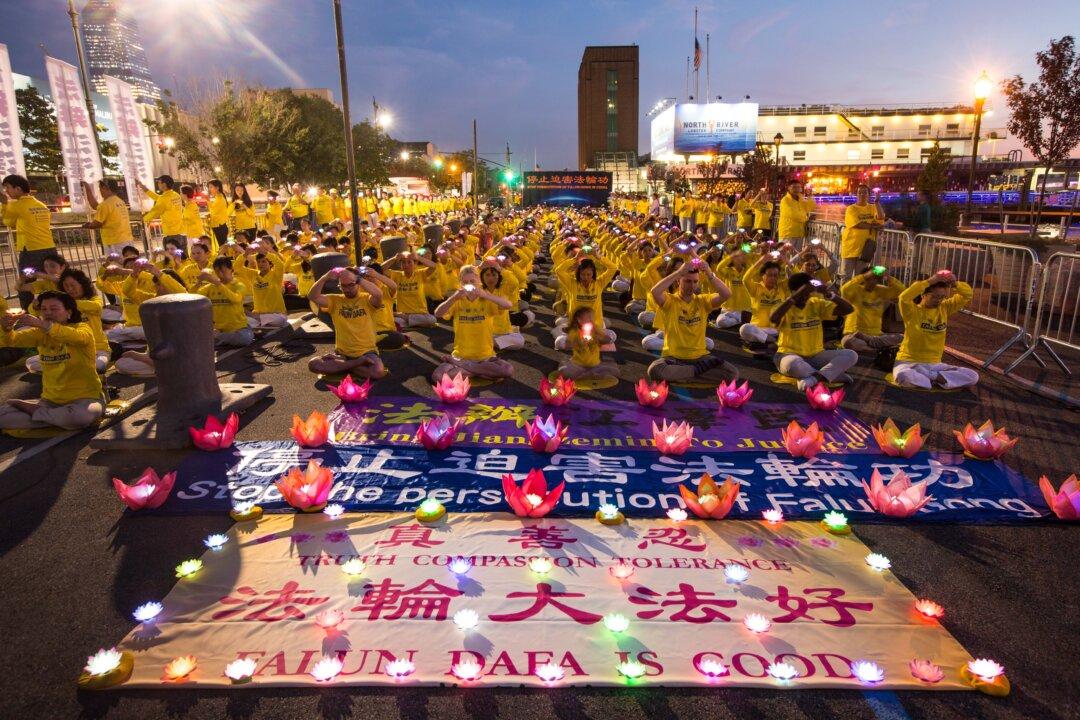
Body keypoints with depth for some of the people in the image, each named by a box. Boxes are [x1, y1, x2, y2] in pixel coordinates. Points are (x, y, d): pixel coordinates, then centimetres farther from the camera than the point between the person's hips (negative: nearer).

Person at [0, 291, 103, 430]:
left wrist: (41, 324, -44)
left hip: (84, 398, -4)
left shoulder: (82, 328, -8)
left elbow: (77, 336, -33)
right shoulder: (40, 333, 8)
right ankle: (60, 418, -5)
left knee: (81, 415, -38)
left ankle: (35, 412, -7)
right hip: (51, 399, 5)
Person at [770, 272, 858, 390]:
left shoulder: (817, 304, 5)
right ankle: (834, 374, -21)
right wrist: (795, 296, -33)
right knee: (791, 364, -41)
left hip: (816, 356, 5)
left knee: (851, 355, -13)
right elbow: (773, 319, -34)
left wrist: (829, 294, -17)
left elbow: (848, 309, -2)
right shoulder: (785, 308, -8)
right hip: (790, 355, -5)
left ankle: (814, 378, -32)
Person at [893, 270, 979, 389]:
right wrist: (928, 282, -27)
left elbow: (968, 294, 7)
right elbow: (903, 298, -31)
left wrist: (954, 283, -13)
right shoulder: (912, 311, -9)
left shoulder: (945, 308, 8)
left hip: (934, 364, 5)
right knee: (904, 376, -42)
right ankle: (937, 379, -16)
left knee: (973, 376, -12)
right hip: (909, 362, -5)